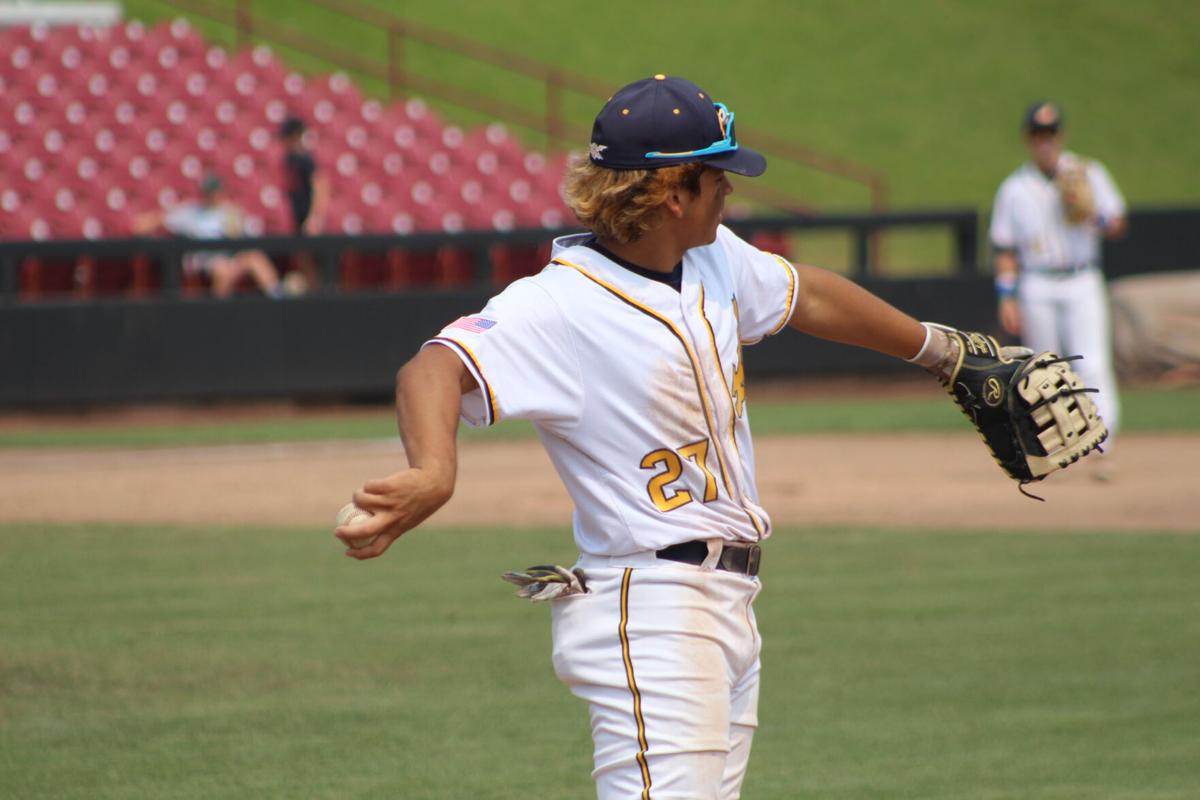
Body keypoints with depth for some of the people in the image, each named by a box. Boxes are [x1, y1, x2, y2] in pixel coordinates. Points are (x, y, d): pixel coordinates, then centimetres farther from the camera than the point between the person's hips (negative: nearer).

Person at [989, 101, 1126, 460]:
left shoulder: (1088, 174, 4)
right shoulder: (1014, 189, 5)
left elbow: (1118, 225, 4)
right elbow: (1005, 250, 6)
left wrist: (1097, 220, -18)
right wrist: (1007, 299, -3)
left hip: (1083, 284, -1)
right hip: (1037, 289, 1)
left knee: (1094, 365, -13)